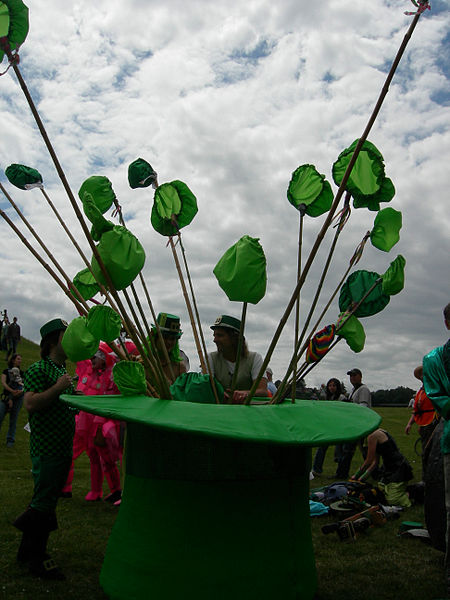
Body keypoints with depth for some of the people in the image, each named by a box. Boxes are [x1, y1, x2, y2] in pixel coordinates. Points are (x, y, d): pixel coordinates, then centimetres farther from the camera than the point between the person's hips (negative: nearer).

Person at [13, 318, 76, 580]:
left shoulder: (63, 371, 16)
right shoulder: (39, 370, -13)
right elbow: (31, 403, -25)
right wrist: (58, 388, -27)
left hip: (63, 448, 9)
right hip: (47, 449, -9)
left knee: (48, 500, 16)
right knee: (43, 503, -1)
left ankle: (28, 551, 30)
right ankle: (37, 558, 14)